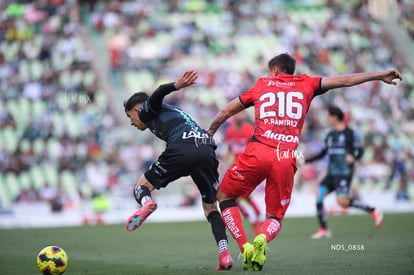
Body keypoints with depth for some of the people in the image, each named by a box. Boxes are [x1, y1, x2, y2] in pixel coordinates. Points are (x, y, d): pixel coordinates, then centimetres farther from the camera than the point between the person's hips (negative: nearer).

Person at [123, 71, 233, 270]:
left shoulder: (147, 110, 21)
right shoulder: (174, 113, 43)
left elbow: (157, 95, -2)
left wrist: (177, 86, -20)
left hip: (181, 149, -6)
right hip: (207, 151, 6)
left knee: (141, 186, 12)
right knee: (210, 208, 18)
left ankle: (146, 202, -24)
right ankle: (224, 254, -1)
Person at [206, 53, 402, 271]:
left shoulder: (262, 85, 22)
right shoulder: (305, 84, 21)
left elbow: (226, 112, 28)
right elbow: (344, 81, 18)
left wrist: (209, 134, 43)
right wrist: (379, 76, 25)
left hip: (258, 152, -1)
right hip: (286, 159, 1)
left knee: (224, 196, 18)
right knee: (275, 217, 16)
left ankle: (245, 247, -1)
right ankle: (263, 239, -20)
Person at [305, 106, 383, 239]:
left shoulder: (350, 133, -4)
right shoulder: (330, 135, 16)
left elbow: (360, 151, -5)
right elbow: (323, 153, 25)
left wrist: (354, 158, -27)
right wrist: (306, 161, 21)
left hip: (344, 173, -7)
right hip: (331, 173, 7)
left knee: (342, 201, -21)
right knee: (319, 194, -9)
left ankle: (373, 211, -4)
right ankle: (324, 229, -1)